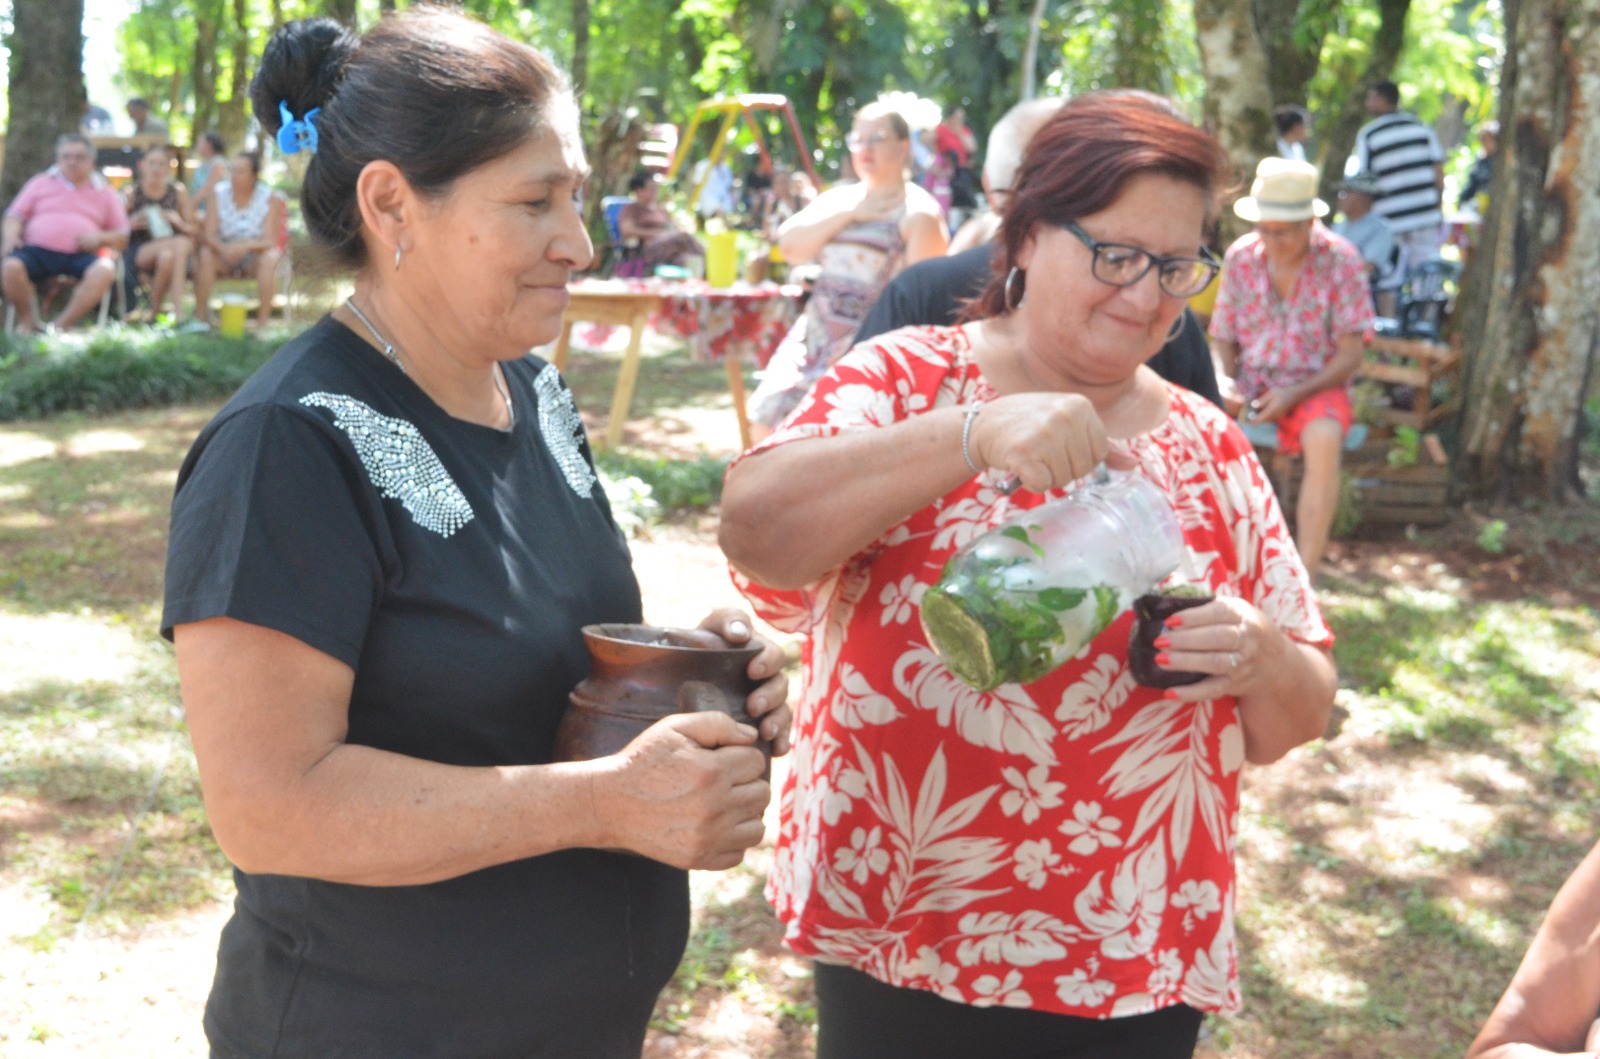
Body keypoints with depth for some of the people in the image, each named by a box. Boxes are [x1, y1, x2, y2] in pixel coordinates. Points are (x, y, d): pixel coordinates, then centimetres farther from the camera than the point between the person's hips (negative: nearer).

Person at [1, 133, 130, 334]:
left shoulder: (105, 192, 20)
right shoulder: (40, 183, 23)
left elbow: (122, 236, 16)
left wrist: (99, 238, -6)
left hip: (80, 255, 0)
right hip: (37, 250, 0)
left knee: (104, 270, -35)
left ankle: (61, 325, -29)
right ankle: (26, 322, -10)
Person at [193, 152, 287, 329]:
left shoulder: (271, 198, -12)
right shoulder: (218, 193, -8)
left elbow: (269, 241, -17)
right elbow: (209, 235, -13)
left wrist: (247, 245, -39)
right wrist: (224, 248, -36)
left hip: (254, 256, -1)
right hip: (223, 255, 1)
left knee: (270, 258, -34)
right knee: (205, 254, -30)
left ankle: (263, 320, -29)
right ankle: (200, 317, -25)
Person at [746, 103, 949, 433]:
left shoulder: (919, 213, -4)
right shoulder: (839, 198, 17)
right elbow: (790, 247, 4)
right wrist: (848, 214, -5)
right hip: (815, 331, 7)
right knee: (766, 422, -2)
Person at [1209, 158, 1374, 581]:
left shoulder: (1340, 261, -7)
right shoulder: (1240, 257, 2)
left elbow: (1350, 354, -8)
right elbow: (1223, 339, 10)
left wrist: (1294, 395, -20)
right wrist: (1224, 384, -12)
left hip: (1316, 386, -3)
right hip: (1250, 385, 3)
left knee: (1324, 440, -37)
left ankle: (1306, 574, -32)